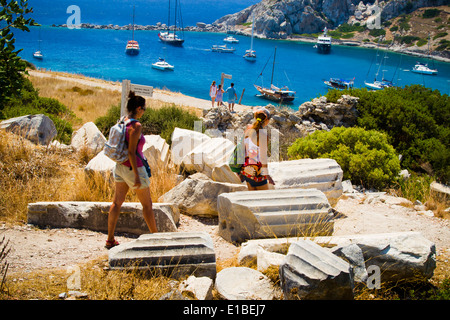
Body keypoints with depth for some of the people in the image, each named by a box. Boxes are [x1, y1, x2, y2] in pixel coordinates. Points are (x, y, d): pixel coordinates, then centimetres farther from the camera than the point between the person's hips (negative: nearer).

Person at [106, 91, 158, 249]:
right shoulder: (136, 126, -21)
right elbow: (131, 152, -23)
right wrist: (137, 175, -20)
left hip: (120, 166, 8)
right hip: (133, 168, -8)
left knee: (117, 202, 11)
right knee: (147, 204, 8)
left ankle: (110, 239, 15)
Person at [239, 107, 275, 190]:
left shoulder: (248, 129, 2)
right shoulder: (262, 133, -20)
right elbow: (263, 156, -18)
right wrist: (267, 174, -9)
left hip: (246, 169, 8)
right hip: (257, 171, -7)